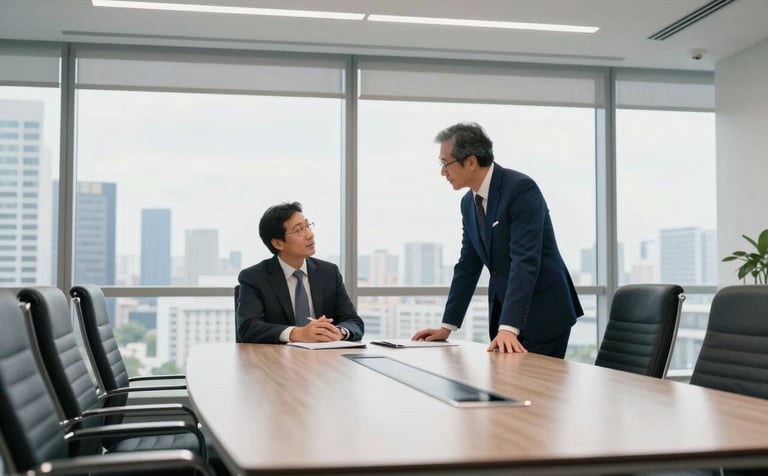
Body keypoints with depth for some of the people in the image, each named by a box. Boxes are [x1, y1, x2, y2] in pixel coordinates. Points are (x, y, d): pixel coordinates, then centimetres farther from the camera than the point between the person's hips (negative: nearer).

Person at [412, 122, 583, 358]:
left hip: (543, 310, -7)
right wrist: (447, 327, 9)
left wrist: (508, 328, -35)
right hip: (503, 308, 7)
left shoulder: (521, 188, -19)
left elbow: (525, 259, -27)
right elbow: (467, 266, 12)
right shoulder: (469, 202, 6)